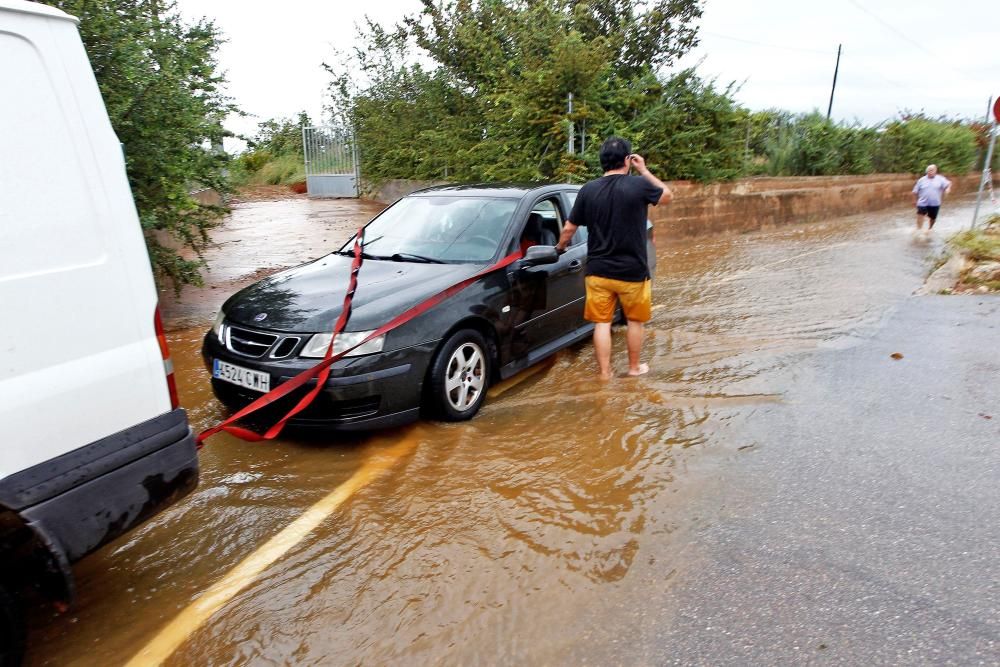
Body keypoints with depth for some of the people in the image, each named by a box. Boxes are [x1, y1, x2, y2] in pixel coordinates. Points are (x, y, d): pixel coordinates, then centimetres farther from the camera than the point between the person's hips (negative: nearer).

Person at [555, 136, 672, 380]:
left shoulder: (588, 190, -2)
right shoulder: (639, 185, -10)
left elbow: (568, 229, 4)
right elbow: (667, 195, 10)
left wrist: (559, 248, 23)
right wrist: (644, 170, 13)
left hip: (598, 271, 2)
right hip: (632, 271, -1)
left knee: (602, 322, 7)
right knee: (635, 321, 16)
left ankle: (604, 374, 12)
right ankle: (634, 367, 29)